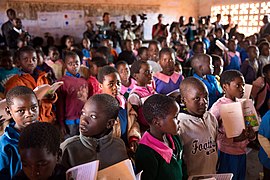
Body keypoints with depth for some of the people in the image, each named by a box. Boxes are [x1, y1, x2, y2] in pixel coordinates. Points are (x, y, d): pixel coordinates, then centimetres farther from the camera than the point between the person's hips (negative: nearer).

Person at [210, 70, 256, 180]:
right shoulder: (219, 106, -20)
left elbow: (247, 124, 15)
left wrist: (250, 134, -4)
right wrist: (233, 138, -26)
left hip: (242, 150, 7)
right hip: (227, 153, -7)